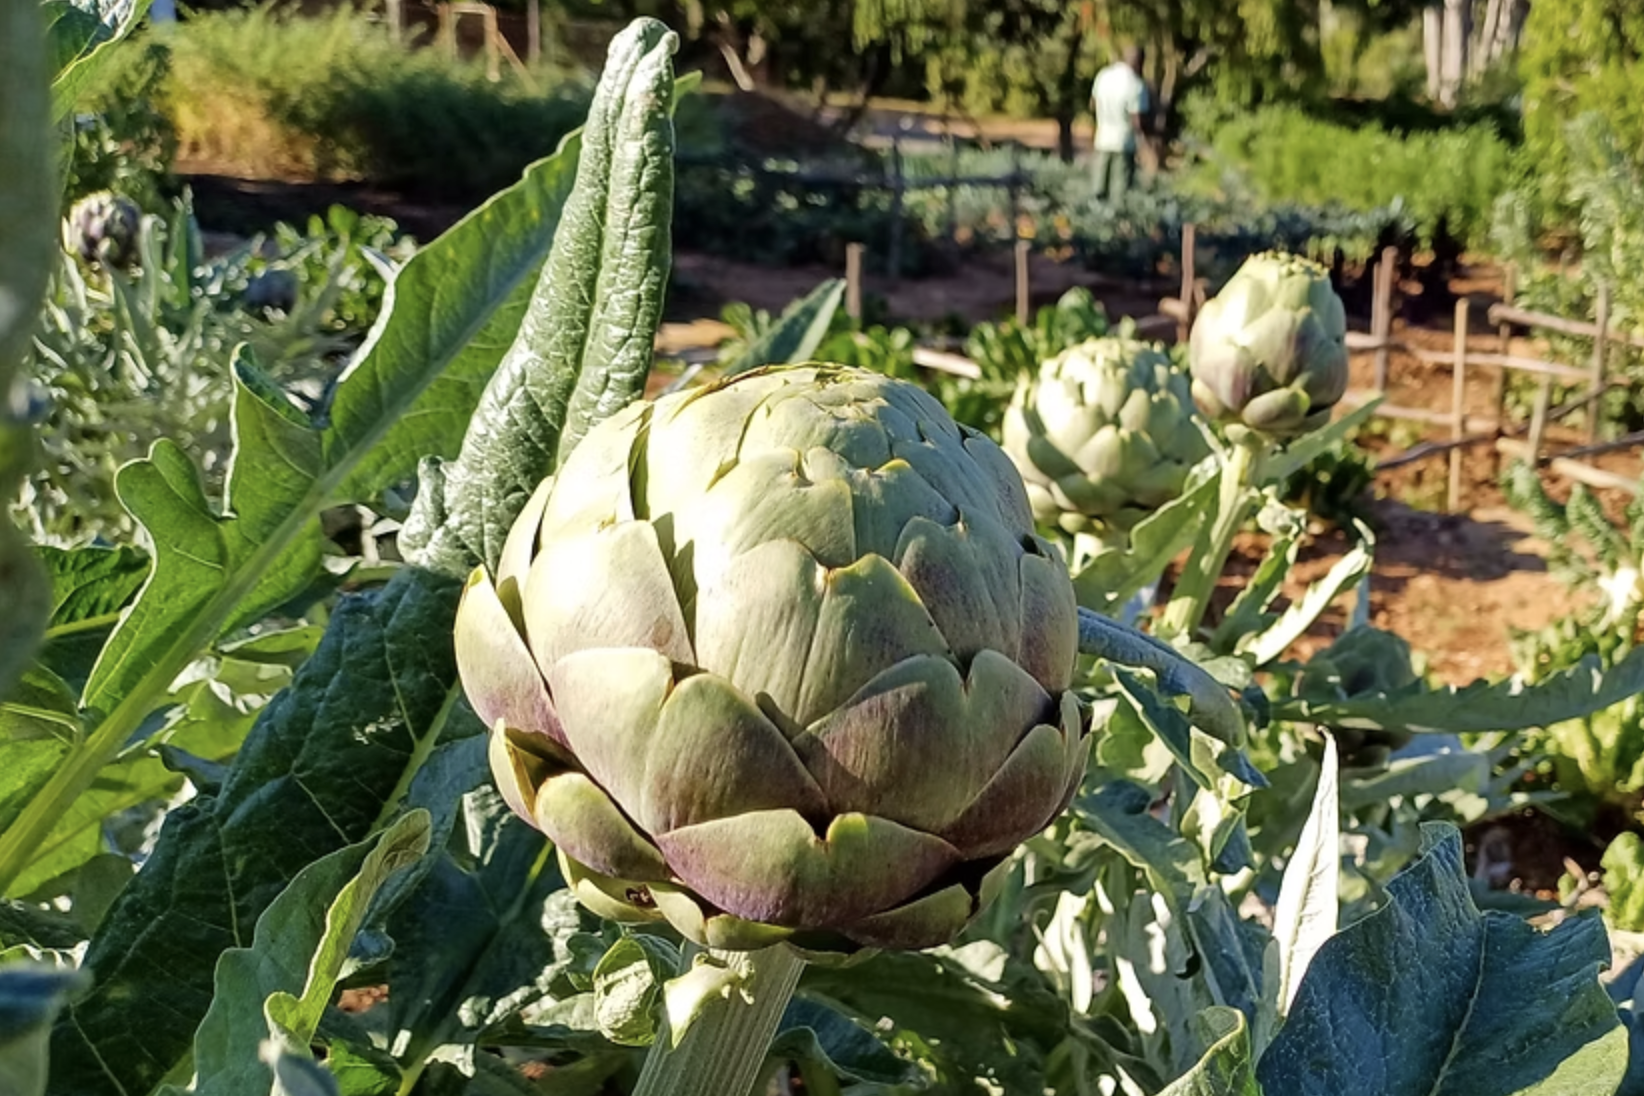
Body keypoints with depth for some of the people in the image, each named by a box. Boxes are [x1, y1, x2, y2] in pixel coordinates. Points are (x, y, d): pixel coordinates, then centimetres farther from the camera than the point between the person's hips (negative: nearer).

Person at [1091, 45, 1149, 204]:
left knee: (1101, 187, 13)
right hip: (1124, 143, -6)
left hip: (1102, 140, 6)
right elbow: (1137, 123, -18)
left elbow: (1092, 105, 14)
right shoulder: (1136, 86, -18)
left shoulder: (1103, 75, 0)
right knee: (1120, 188, 1)